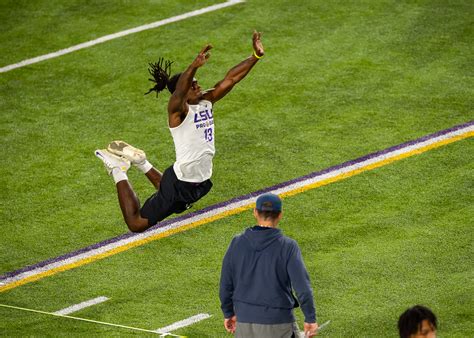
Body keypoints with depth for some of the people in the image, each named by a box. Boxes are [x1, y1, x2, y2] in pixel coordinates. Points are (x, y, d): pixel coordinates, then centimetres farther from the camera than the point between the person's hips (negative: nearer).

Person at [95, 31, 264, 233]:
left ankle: (141, 163, 46)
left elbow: (231, 78, -3)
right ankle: (118, 171, 17)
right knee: (136, 224, 0)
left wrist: (256, 56, -14)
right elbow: (179, 92, -44)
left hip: (201, 182, 8)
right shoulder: (178, 110, -22)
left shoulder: (207, 101, -1)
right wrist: (194, 66, -62)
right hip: (180, 183, -8)